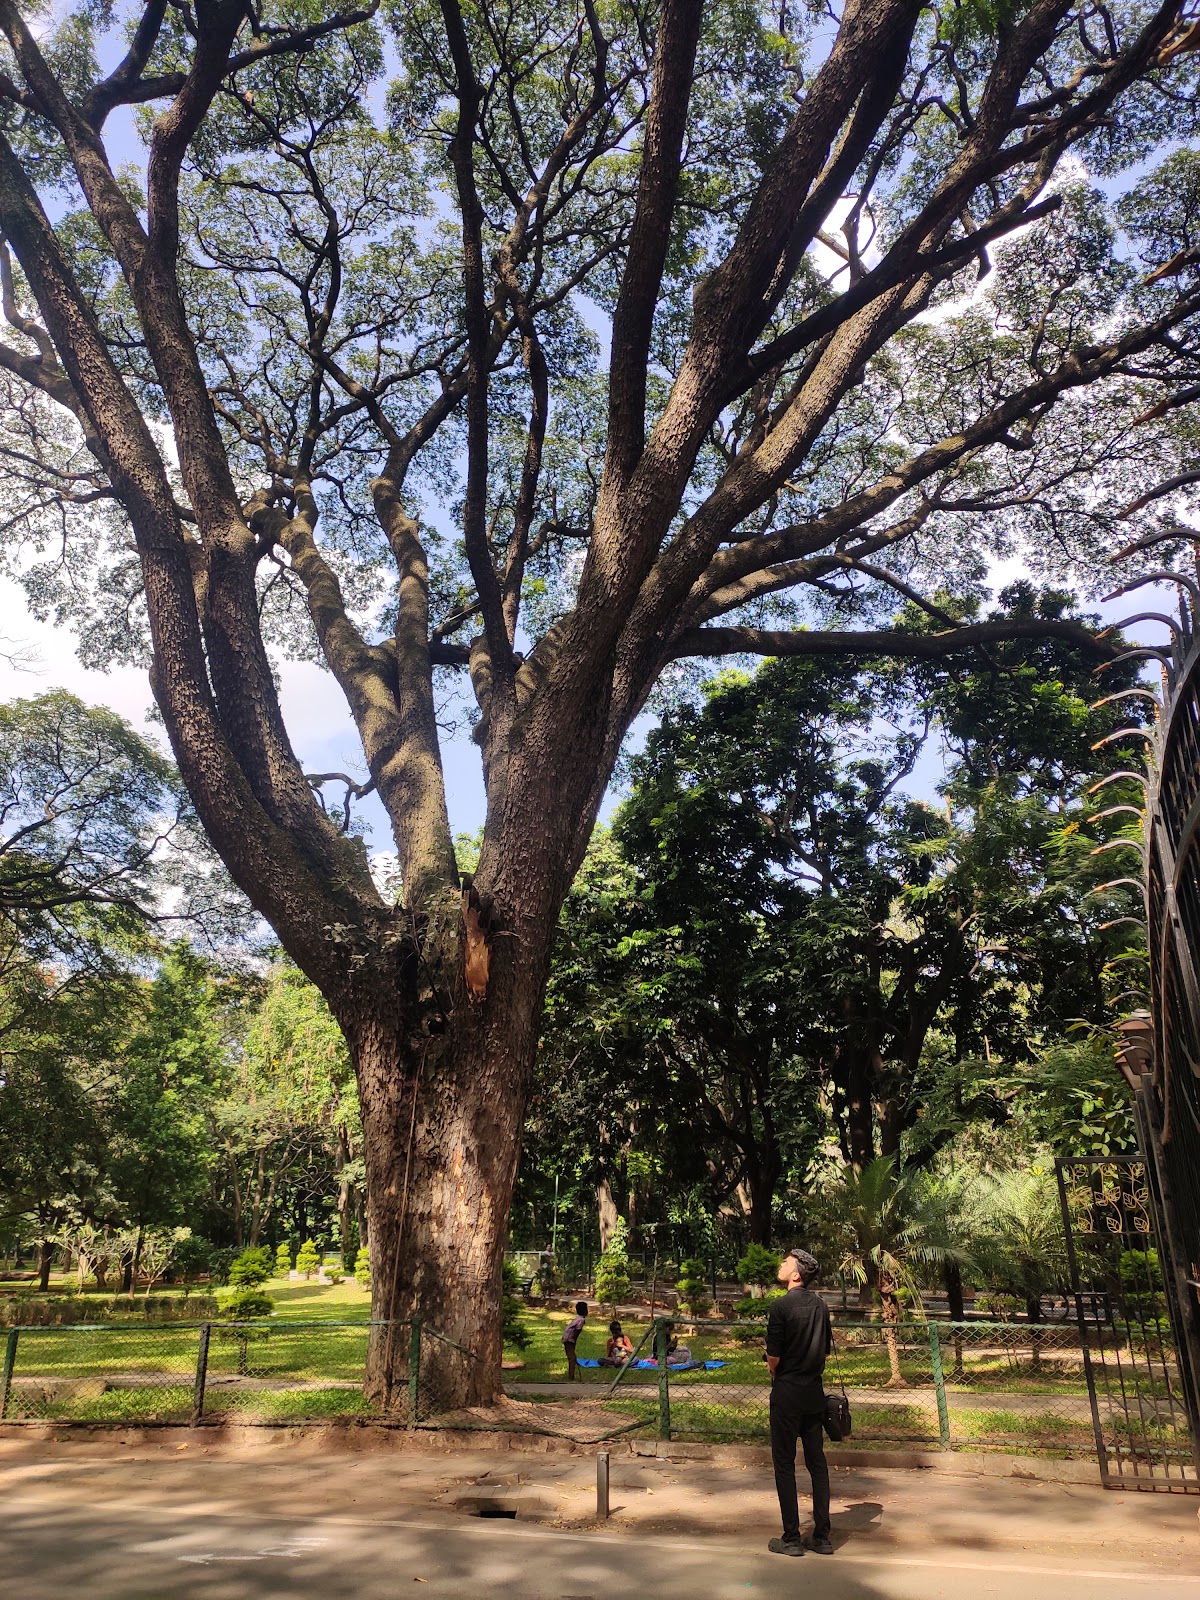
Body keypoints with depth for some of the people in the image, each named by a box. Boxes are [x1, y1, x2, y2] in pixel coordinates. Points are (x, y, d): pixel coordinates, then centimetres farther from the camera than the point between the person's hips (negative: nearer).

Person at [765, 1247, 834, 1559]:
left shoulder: (782, 1306, -16)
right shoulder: (820, 1305, 3)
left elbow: (773, 1357, -15)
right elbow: (827, 1349, 11)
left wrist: (777, 1377, 5)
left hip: (787, 1393, -6)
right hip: (814, 1392, 6)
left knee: (784, 1463, 4)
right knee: (817, 1461, 12)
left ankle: (791, 1538, 8)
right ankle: (822, 1536, 16)